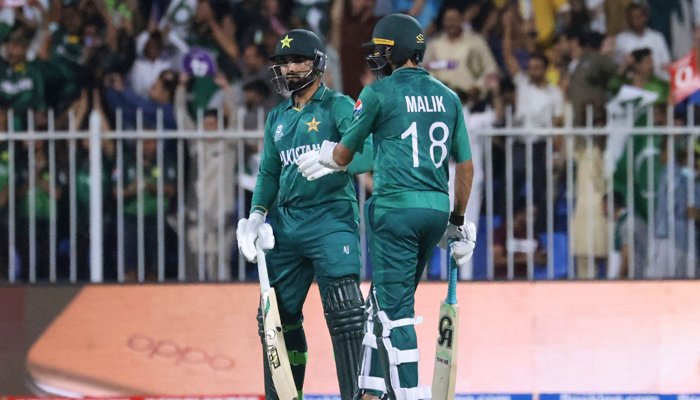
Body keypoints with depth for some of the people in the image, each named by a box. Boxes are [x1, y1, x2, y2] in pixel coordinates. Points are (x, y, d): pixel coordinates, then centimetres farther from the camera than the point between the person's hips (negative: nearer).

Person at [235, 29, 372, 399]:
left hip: (331, 219, -7)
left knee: (344, 313, -16)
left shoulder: (338, 106, -3)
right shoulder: (277, 118, 18)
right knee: (277, 315, 8)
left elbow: (366, 153, -15)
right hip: (287, 223, 7)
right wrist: (257, 215, 7)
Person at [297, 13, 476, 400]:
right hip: (437, 209, 6)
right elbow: (465, 166, 12)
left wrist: (323, 156, 29)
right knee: (385, 301, 17)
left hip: (396, 208, -6)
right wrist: (458, 221, 21)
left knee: (394, 309, -4)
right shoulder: (447, 97, 11)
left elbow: (343, 156, 6)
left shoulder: (378, 93, -5)